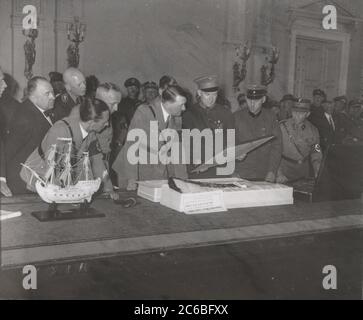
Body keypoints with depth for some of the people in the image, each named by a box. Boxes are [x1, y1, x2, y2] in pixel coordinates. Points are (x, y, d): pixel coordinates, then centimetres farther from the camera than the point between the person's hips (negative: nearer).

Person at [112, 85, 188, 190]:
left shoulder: (176, 118, 2)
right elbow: (131, 145, -18)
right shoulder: (144, 112, -16)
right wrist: (131, 179, -23)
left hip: (161, 174, 5)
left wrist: (182, 179, 2)